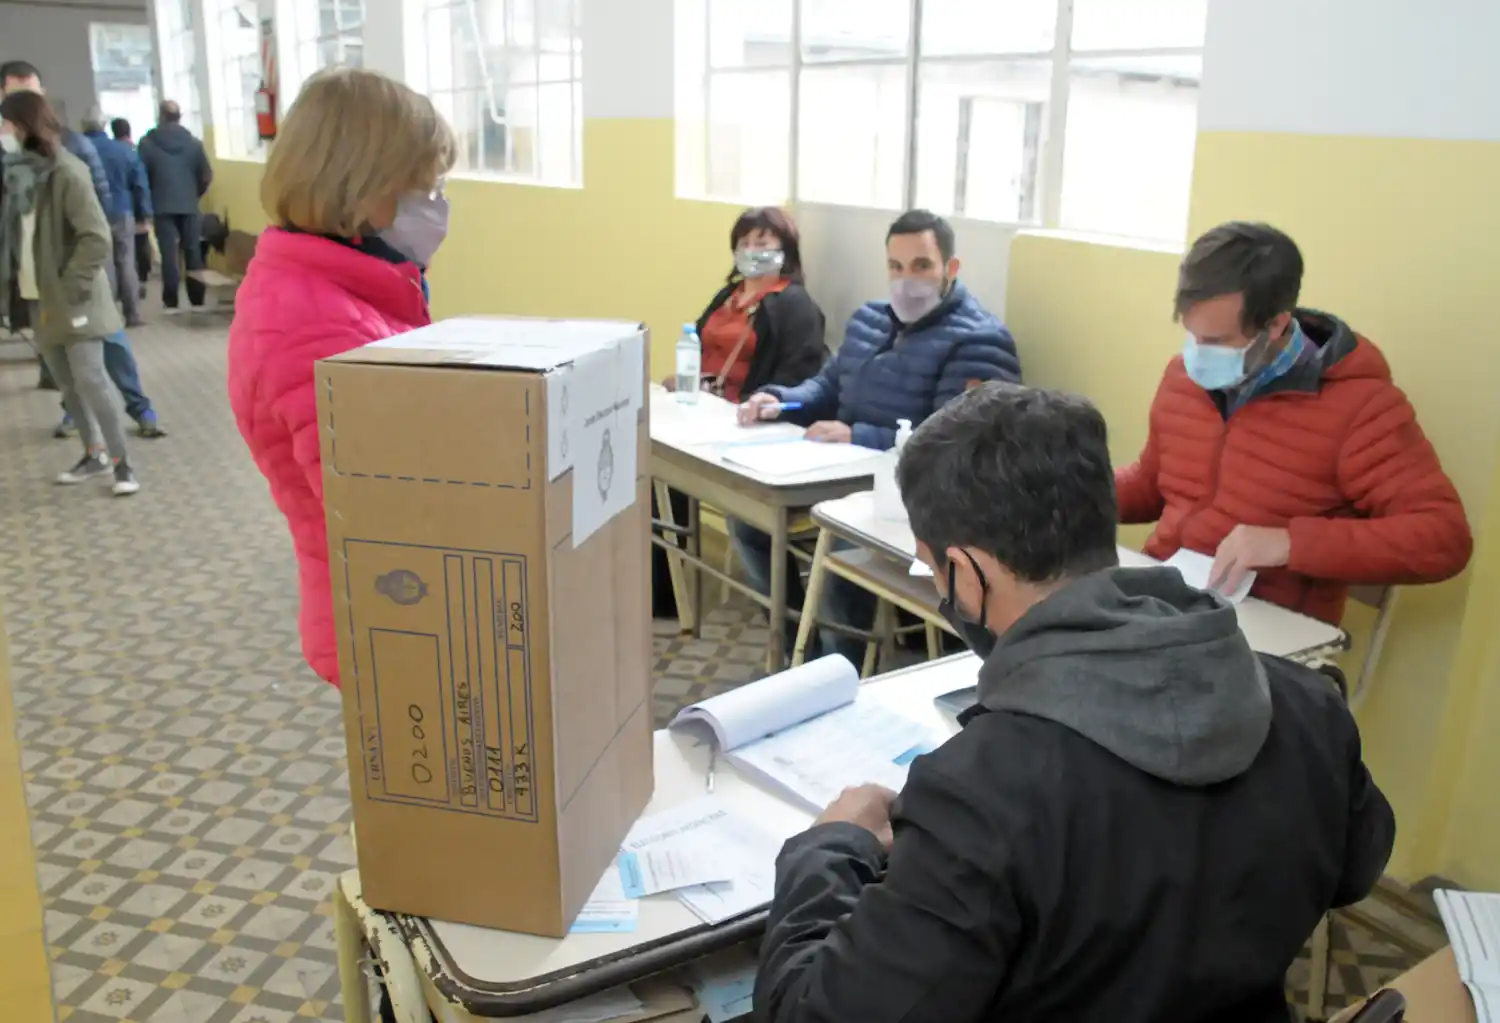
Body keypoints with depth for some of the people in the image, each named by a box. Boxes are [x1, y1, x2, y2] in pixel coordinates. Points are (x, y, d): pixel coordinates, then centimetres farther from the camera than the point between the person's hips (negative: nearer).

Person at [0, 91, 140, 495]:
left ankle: (121, 462, 0)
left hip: (72, 298, -8)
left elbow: (97, 238, -20)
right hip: (42, 298, 8)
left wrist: (71, 286, -19)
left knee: (90, 378, -9)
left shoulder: (65, 173, -15)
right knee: (67, 383, 13)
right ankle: (95, 455, 25)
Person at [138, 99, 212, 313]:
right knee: (193, 252, 7)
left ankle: (171, 302, 1)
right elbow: (206, 176, 1)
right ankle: (197, 300, 10)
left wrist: (149, 199, 12)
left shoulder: (147, 143, -2)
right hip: (189, 206, 1)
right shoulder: (193, 142, 2)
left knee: (169, 254, 0)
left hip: (163, 206, -1)